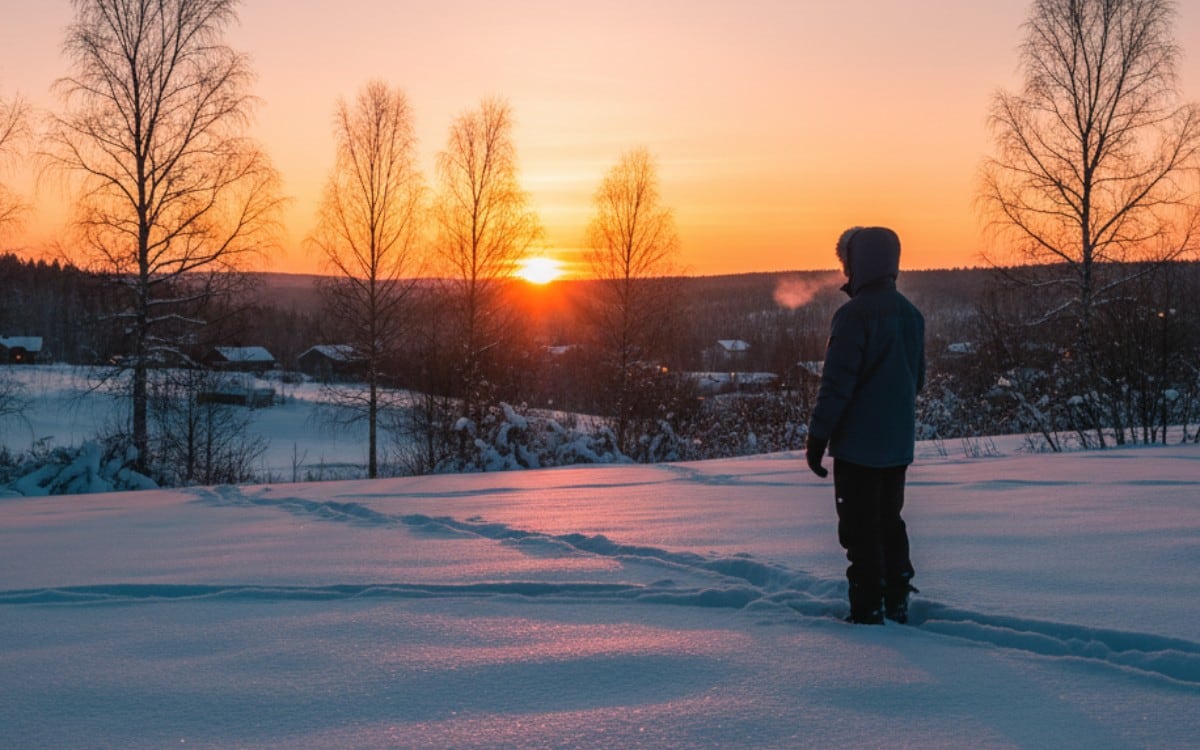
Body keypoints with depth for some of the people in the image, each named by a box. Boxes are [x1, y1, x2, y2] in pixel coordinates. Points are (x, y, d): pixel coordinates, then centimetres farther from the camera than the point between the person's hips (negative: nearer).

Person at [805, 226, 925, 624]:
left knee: (860, 531, -1)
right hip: (899, 443, 8)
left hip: (858, 444, -8)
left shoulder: (855, 314, -17)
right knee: (890, 524, 18)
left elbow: (837, 382, -19)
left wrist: (817, 437, -13)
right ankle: (897, 603, 22)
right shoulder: (911, 313, 9)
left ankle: (867, 612, 1)